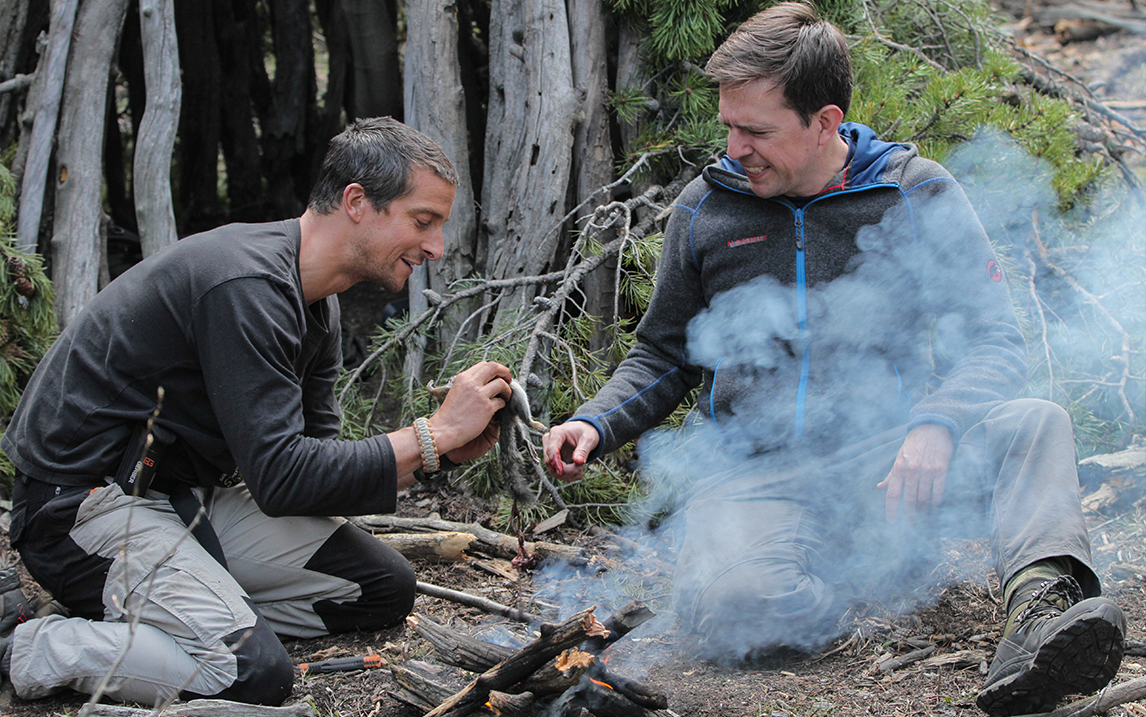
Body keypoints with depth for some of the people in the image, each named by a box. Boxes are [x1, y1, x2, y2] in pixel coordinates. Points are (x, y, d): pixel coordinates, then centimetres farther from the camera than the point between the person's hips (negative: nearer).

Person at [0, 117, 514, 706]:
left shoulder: (315, 302, 8)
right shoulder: (244, 285, -24)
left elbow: (316, 457, 8)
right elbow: (281, 477, -27)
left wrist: (444, 451, -6)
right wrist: (434, 434, -21)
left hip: (188, 495, 10)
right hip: (87, 501, -10)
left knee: (386, 588, 5)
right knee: (255, 676, -28)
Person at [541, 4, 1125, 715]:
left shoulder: (917, 194, 4)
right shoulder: (704, 208, 10)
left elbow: (994, 339, 0)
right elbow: (663, 357, 21)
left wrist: (936, 423, -21)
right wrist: (596, 424, 0)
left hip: (883, 457, 0)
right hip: (750, 476, 1)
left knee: (1035, 426, -27)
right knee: (732, 605, -33)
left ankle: (1043, 605, -48)